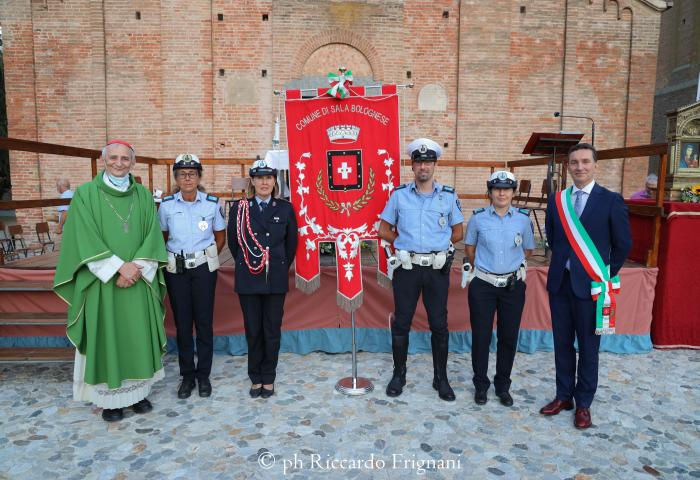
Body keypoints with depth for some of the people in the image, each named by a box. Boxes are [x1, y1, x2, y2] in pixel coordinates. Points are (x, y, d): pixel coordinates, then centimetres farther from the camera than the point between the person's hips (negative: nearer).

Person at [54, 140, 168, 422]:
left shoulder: (143, 196, 8)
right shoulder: (85, 194, -1)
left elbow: (153, 237, 2)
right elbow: (85, 239, -8)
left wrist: (137, 268, -12)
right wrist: (118, 267, -16)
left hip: (138, 283, 3)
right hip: (102, 282, -2)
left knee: (138, 336, 8)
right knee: (105, 337, 4)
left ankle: (138, 391, 22)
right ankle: (109, 397, 17)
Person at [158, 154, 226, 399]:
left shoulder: (212, 203, -3)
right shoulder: (166, 205, -1)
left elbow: (220, 236, 8)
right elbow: (162, 237, 12)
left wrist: (207, 257, 4)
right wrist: (169, 258, 4)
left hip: (203, 268, -1)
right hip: (175, 269, 1)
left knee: (204, 321, 2)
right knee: (182, 322, 7)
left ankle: (203, 375, 18)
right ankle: (187, 375, 21)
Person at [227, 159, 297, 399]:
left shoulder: (285, 208, 3)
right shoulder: (239, 208, 3)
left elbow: (292, 243, 9)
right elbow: (233, 241, 10)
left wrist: (281, 266, 10)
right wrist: (246, 264, 12)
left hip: (276, 278, 0)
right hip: (248, 279, 0)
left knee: (272, 330, 6)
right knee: (253, 330, 8)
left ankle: (268, 378, 21)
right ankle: (256, 378, 23)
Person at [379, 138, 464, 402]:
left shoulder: (448, 196, 2)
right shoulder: (399, 194, 2)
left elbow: (457, 233, 11)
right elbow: (384, 230, 10)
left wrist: (436, 244, 4)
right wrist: (406, 242, 3)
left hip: (437, 268, 0)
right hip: (407, 268, 0)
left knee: (439, 325, 7)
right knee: (401, 323, 6)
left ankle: (441, 378, 23)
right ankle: (399, 375, 24)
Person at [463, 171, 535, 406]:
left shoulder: (523, 218, -1)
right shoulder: (478, 217, -3)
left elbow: (528, 249, 13)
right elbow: (469, 247, 11)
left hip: (513, 286, 1)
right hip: (483, 286, -1)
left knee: (509, 337, 10)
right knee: (481, 336, 5)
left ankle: (503, 385, 27)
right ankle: (480, 385, 22)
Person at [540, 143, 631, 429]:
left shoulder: (611, 201, -4)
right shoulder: (556, 201, 6)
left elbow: (623, 245, 0)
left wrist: (606, 276, 2)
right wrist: (563, 262, 11)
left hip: (590, 285, -3)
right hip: (560, 282, 4)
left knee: (588, 347, 7)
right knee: (562, 344, 12)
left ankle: (583, 404, 23)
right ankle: (564, 396, 27)